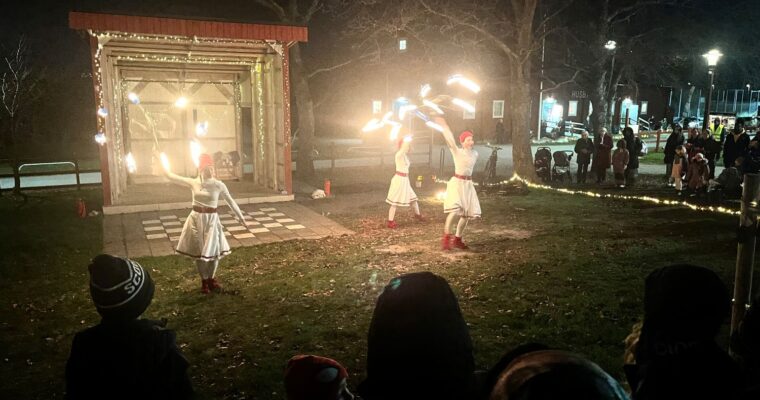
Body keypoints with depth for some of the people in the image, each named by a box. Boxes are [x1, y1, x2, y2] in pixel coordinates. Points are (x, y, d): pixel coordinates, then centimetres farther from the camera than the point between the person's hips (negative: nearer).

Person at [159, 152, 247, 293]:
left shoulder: (218, 185, -8)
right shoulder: (193, 182, -3)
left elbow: (230, 201, 0)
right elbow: (172, 177, 5)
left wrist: (241, 217, 3)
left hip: (211, 220, -1)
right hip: (196, 219, 1)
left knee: (213, 251, 4)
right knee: (198, 251, 7)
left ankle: (212, 279, 27)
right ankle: (204, 281, 24)